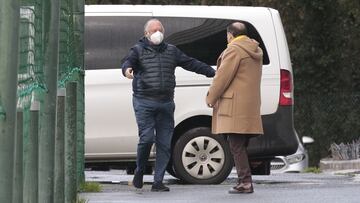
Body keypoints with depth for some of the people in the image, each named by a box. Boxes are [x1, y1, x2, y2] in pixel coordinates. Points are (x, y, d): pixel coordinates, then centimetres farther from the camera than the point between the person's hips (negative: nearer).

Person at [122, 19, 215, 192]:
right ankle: (139, 171, 11)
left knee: (164, 143, 0)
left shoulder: (171, 51, 16)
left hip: (166, 104, 4)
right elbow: (128, 61, -13)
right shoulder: (138, 50, 5)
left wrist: (213, 73, 12)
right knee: (146, 138, -14)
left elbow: (191, 63, 17)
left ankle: (158, 182, 4)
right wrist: (127, 69, -38)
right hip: (144, 102, -4)